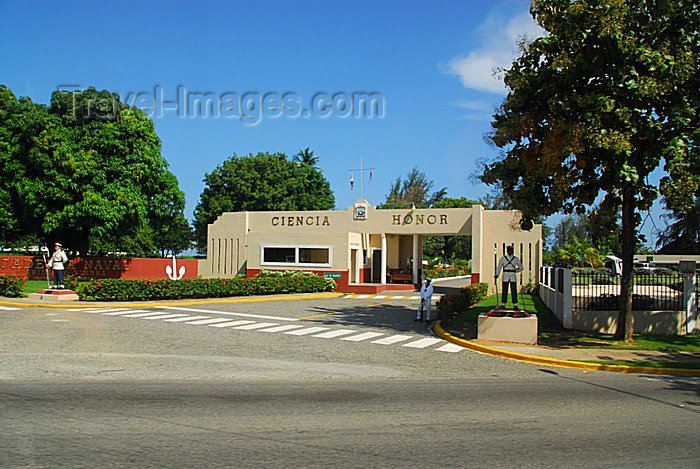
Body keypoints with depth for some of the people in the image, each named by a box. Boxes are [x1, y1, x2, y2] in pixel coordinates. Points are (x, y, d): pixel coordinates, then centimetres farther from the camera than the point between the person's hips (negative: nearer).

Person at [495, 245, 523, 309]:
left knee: (514, 291, -1)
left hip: (513, 277, 0)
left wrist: (514, 271, 11)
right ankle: (503, 304, 4)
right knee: (504, 291, 0)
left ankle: (515, 304, 3)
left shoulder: (516, 259, 7)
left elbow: (521, 268, 18)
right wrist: (497, 274, -14)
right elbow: (499, 267, -1)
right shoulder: (503, 259, 5)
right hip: (505, 277, 0)